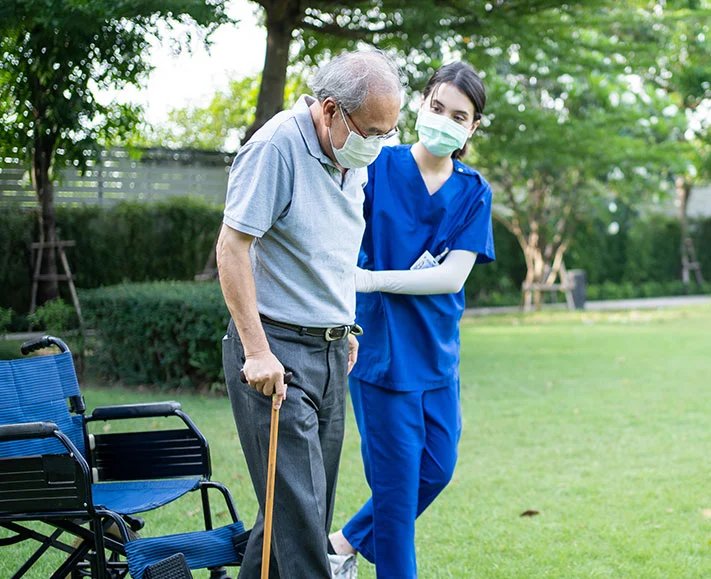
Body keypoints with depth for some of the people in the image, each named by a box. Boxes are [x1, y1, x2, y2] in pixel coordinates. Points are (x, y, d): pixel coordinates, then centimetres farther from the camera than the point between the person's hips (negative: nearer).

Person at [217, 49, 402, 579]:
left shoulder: (353, 158, 10)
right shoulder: (276, 147, -16)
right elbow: (232, 248, -18)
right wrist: (257, 352, -20)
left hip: (330, 352, 8)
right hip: (277, 354, -8)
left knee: (312, 503, 12)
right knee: (298, 505, -8)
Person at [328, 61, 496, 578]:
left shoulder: (474, 191, 2)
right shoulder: (377, 166, -6)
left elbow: (453, 276, -9)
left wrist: (372, 279, -20)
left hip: (438, 349, 5)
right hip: (381, 345, -5)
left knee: (437, 469, 14)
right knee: (396, 477, 0)